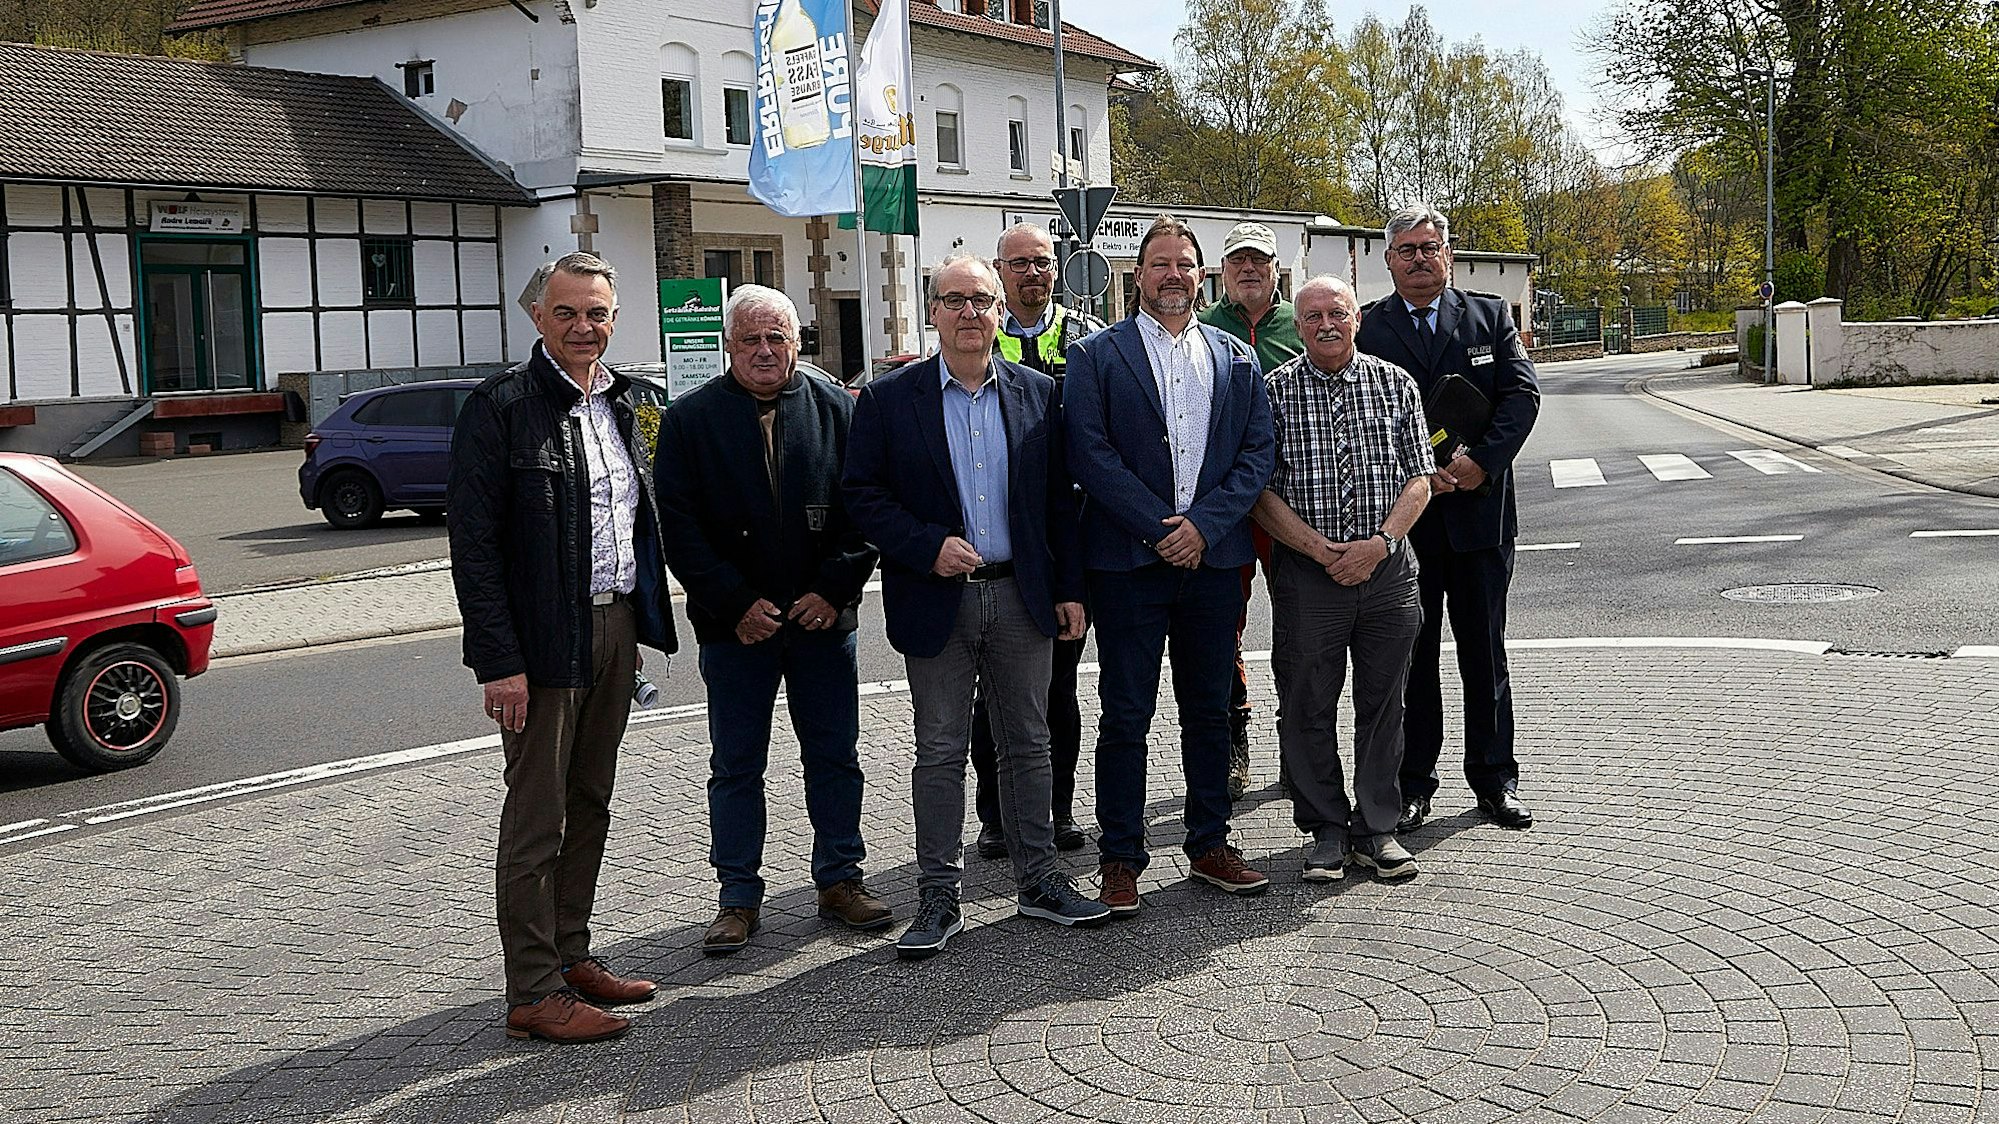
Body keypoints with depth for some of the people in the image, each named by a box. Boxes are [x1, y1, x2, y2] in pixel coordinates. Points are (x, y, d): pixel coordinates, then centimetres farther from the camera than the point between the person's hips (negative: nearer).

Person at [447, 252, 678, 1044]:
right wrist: (500, 661, -20)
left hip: (616, 626, 7)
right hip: (544, 639, -7)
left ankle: (572, 956, 28)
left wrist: (638, 623, 13)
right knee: (537, 817, 0)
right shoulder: (500, 406, -11)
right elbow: (472, 540, -15)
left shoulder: (621, 404, 11)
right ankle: (533, 993, 8)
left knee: (590, 805, 15)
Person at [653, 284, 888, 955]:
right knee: (735, 766, 6)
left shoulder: (837, 409, 3)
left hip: (824, 617, 1)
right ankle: (738, 897, 16)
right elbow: (681, 528, -4)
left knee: (835, 756, 9)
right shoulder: (690, 419, 0)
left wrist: (834, 589, -9)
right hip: (734, 623, -1)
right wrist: (736, 604, -11)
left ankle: (840, 880, 22)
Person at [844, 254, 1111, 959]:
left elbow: (1060, 499, 8)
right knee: (940, 753, 4)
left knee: (1027, 744, 10)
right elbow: (862, 495, -3)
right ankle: (938, 900, 13)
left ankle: (1039, 882, 22)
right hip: (938, 601, -2)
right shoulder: (889, 399, -1)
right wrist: (928, 547, -16)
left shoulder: (1038, 394, 6)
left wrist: (1068, 589, 4)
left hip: (1021, 597, 2)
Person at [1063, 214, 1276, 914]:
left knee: (1209, 710, 11)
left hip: (1212, 559, 3)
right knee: (1125, 716, 1)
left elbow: (1257, 453, 5)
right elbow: (1090, 454, -8)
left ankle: (1210, 844, 23)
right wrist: (1161, 529, -14)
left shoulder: (1236, 359, 12)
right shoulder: (1095, 355, 1)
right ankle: (1121, 857, 10)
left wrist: (1203, 525, -10)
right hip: (1128, 564, -3)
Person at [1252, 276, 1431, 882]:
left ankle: (1376, 827, 20)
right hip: (1306, 571, -1)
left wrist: (1379, 543, -11)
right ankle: (1326, 829, 18)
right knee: (1307, 706, 4)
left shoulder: (1395, 384, 6)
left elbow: (1419, 478, 4)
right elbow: (1260, 490, -4)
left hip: (1386, 567, 2)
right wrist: (1319, 549, -14)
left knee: (1383, 702, 8)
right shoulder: (1273, 390, 0)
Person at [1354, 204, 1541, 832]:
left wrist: (1481, 461, -15)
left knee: (1485, 651, 9)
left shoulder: (1490, 316, 7)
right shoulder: (1365, 328, 1)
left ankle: (1494, 779, 20)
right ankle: (1411, 784, 16)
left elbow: (1522, 394, -1)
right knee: (1410, 656, 6)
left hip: (1479, 510, 1)